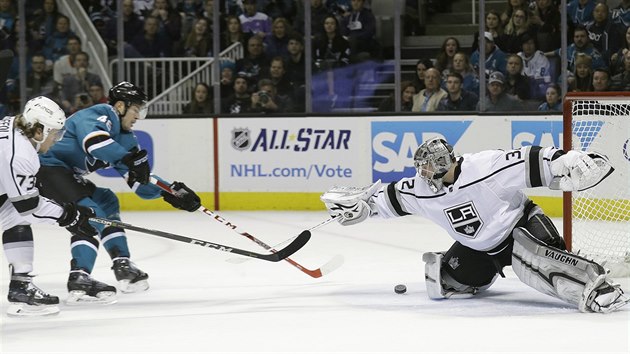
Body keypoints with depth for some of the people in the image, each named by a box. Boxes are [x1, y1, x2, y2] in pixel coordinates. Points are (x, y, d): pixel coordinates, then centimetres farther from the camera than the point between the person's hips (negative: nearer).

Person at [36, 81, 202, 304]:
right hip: (47, 167, -11)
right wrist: (129, 158, -40)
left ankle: (123, 266, 21)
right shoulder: (99, 116, -13)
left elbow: (140, 181, 14)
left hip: (67, 174, 11)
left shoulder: (123, 136, 15)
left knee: (106, 202, 22)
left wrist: (170, 192, 1)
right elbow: (93, 139, -38)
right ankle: (79, 279, -30)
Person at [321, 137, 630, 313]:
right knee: (448, 281, -1)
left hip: (519, 224, -7)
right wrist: (362, 206, 6)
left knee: (531, 257, -38)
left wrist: (570, 161, -43)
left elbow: (531, 162, -32)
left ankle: (597, 286, -44)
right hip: (477, 247, 7)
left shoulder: (486, 168, -30)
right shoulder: (421, 189, -9)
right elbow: (393, 197, 9)